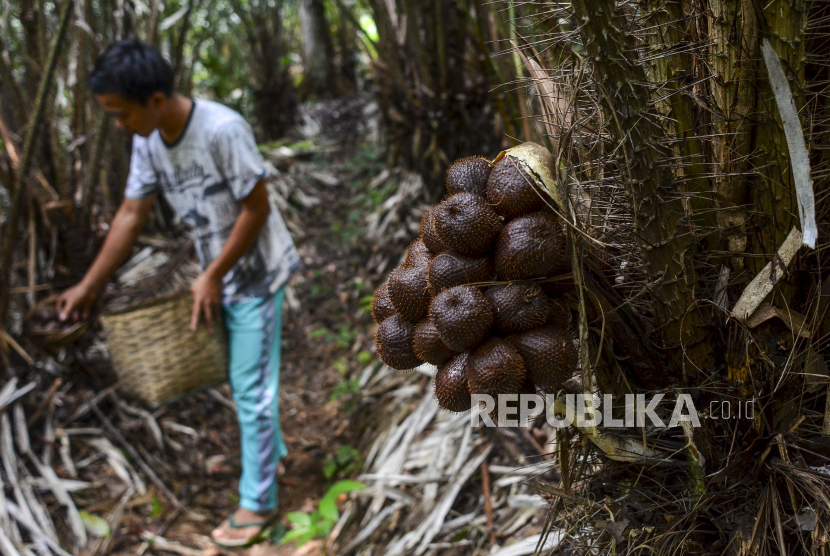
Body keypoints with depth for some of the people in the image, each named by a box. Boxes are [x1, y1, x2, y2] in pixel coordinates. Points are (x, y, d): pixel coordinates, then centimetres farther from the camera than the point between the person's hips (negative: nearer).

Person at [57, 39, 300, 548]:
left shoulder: (223, 130, -28)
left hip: (256, 273, -7)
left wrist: (213, 276, -17)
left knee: (251, 387, -1)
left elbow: (257, 208, -21)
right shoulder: (148, 142, -5)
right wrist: (89, 286, 5)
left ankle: (257, 502, 12)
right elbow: (132, 214, 3)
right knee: (243, 380, 20)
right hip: (218, 275, 7)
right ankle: (272, 451, 42)